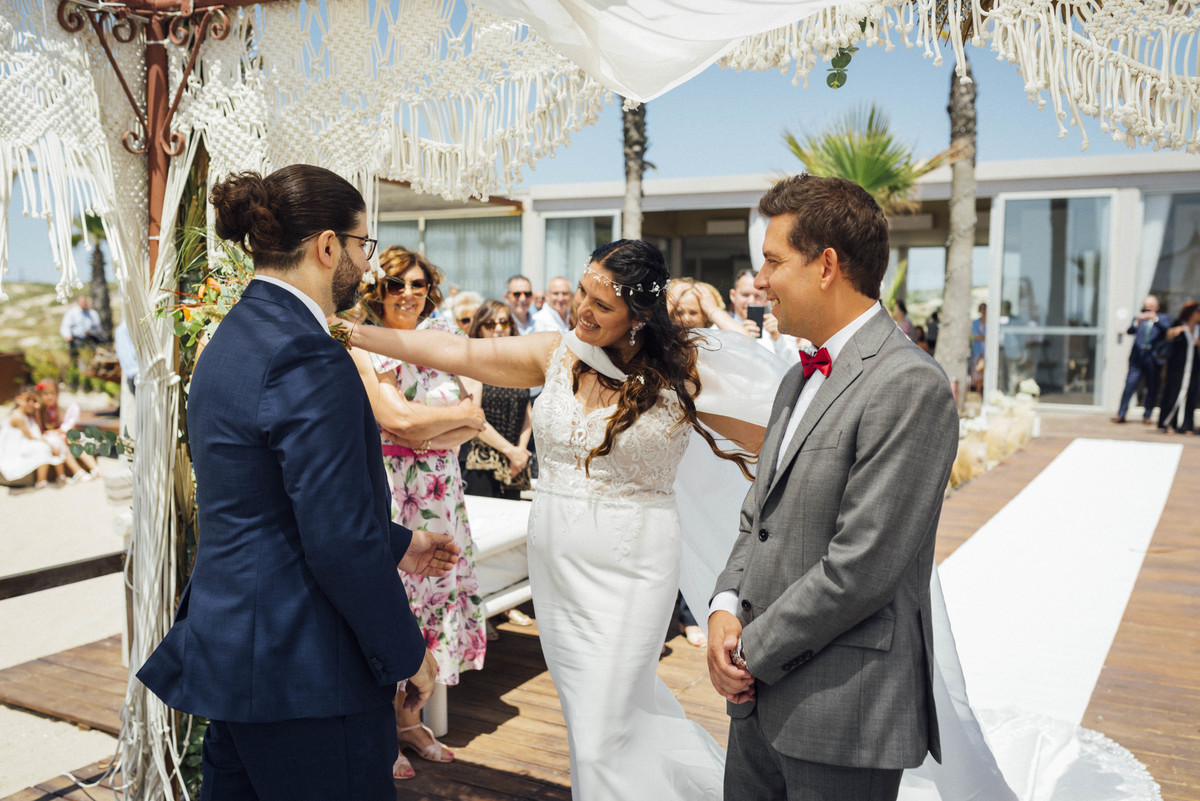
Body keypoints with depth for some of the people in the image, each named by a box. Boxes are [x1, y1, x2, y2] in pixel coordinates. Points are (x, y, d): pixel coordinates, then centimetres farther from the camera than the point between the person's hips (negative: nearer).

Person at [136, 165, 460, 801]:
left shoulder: (233, 337, 10)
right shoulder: (308, 361, -21)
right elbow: (340, 542, -23)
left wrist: (398, 545, 22)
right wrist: (408, 654, -10)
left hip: (227, 647, 10)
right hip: (301, 672, -10)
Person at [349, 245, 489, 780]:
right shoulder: (363, 349, -6)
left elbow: (473, 425, 4)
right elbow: (400, 419, -19)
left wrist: (430, 435, -13)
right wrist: (463, 414, -6)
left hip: (438, 490, 6)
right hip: (386, 489, -5)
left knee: (430, 592, 10)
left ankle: (408, 719, 28)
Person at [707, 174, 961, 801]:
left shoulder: (908, 386, -18)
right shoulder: (801, 378, 13)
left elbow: (860, 568, -21)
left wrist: (753, 652, -12)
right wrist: (725, 606, -2)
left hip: (842, 714, -8)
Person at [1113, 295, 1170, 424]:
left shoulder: (1163, 319, 11)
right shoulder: (1138, 319, 14)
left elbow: (1166, 328, -10)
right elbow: (1130, 331, -4)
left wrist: (1155, 319, -25)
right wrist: (1137, 322, -23)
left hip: (1153, 359, 0)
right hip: (1137, 358, 0)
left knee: (1152, 388, 3)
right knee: (1130, 385, -8)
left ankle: (1147, 416, 13)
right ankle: (1121, 415, -7)